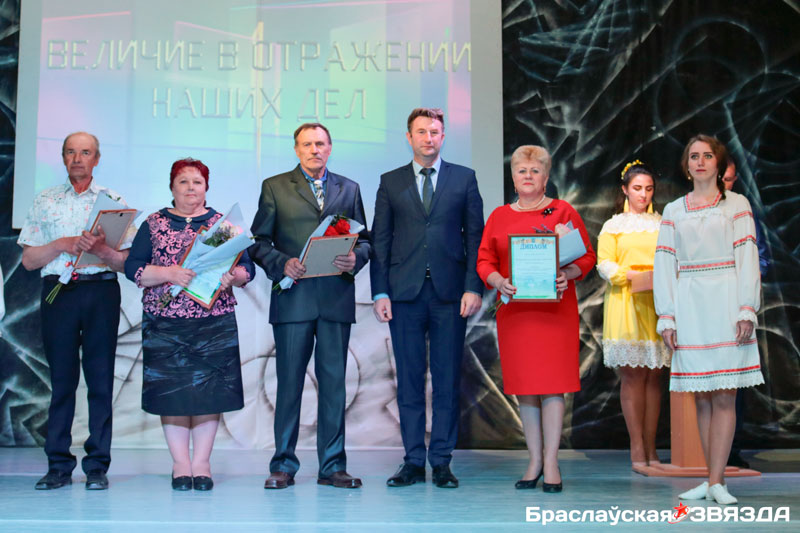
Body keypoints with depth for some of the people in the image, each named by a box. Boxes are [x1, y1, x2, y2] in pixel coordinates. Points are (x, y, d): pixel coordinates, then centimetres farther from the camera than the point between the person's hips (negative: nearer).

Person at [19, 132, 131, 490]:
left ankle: (97, 466, 4)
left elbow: (125, 262, 2)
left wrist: (100, 249, -17)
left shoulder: (113, 201, 9)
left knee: (100, 377, -1)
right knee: (61, 377, 1)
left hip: (101, 290, -1)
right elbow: (28, 259, 8)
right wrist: (62, 244, -8)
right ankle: (59, 466, 7)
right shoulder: (45, 201, 13)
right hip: (58, 291, 1)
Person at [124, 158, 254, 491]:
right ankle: (181, 464, 10)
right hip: (165, 322, 0)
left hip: (215, 322, 1)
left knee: (209, 390, -1)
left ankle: (202, 463, 8)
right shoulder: (154, 224, 8)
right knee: (171, 389, 0)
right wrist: (168, 273, -16)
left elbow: (247, 269, 6)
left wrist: (231, 277, -16)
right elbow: (133, 268, 0)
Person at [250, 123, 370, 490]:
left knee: (333, 381, 3)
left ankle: (332, 466, 11)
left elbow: (364, 240, 14)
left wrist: (354, 259, -7)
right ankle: (283, 466, 11)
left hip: (336, 298, 2)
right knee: (289, 381, 1)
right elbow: (258, 242, 6)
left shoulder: (349, 189, 16)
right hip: (293, 298, -2)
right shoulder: (274, 187, 10)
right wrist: (282, 263, -12)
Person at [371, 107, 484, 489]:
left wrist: (473, 287, -5)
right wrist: (379, 292, -1)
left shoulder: (464, 178, 9)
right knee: (409, 380, 4)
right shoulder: (390, 182, 11)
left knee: (447, 380, 2)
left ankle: (442, 461, 11)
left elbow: (475, 236, 5)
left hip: (449, 292, -1)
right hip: (405, 293, 1)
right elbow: (380, 240, 8)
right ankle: (413, 461, 12)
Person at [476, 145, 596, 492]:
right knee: (524, 386, 4)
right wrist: (499, 281, -10)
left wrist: (567, 275, -16)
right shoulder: (499, 217, 13)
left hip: (555, 310, -2)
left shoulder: (563, 212, 6)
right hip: (514, 311, 2)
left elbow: (587, 257, 3)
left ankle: (551, 464, 3)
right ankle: (534, 461, 14)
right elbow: (484, 261, 9)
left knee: (552, 385, -4)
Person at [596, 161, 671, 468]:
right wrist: (632, 275, -16)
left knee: (654, 374, 2)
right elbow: (604, 264, -1)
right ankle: (637, 449, 1)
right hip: (626, 305, -2)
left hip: (656, 305, 3)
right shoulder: (613, 226, 9)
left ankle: (651, 449, 7)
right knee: (632, 375, -4)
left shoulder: (661, 224, 16)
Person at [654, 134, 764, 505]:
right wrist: (666, 316, 1)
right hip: (689, 309, 2)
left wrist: (746, 309, -9)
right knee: (702, 398, 2)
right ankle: (715, 480, 9)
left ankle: (715, 482, -4)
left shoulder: (737, 205, 8)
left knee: (724, 397, -6)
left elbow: (747, 259, 1)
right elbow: (664, 265, 9)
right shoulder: (673, 211, 14)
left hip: (725, 306, -2)